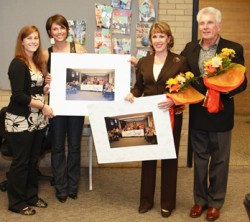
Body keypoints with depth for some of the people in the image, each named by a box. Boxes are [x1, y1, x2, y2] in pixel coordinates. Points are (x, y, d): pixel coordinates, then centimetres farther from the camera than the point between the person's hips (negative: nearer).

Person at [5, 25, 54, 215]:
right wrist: (43, 106, -19)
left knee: (33, 159, 15)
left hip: (37, 120, 8)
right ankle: (16, 202, 15)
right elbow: (18, 95, -19)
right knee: (20, 161, 2)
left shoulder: (37, 62, 12)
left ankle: (31, 196, 29)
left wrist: (48, 88, 2)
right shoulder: (18, 64, -13)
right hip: (20, 121, -8)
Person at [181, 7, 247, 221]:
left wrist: (221, 91, -26)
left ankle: (215, 202, 26)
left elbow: (241, 82, -9)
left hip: (221, 114, -3)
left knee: (219, 160, 11)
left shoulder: (234, 49, -8)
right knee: (200, 159, 15)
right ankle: (200, 199, 30)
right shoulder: (190, 48, 3)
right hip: (197, 114, 3)